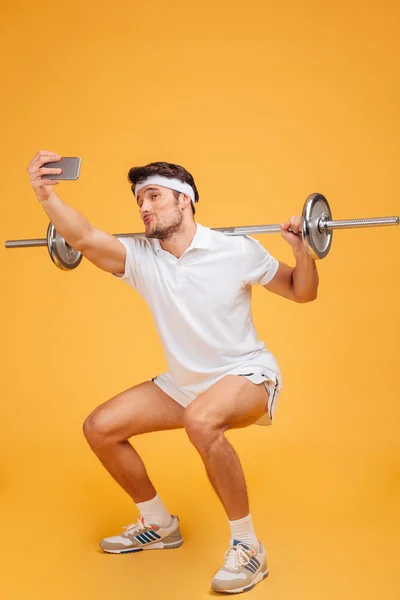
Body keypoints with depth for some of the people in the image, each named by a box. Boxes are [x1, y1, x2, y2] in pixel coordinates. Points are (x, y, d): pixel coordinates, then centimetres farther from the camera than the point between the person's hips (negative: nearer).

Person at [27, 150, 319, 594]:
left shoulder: (237, 251, -15)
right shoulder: (140, 258, -6)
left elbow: (302, 293, -4)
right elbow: (85, 239, -24)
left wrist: (301, 248, -24)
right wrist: (46, 195, -40)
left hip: (247, 375, -6)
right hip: (183, 383, 6)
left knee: (202, 421, -39)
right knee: (100, 428, 0)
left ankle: (247, 548, -20)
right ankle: (158, 525, 20)